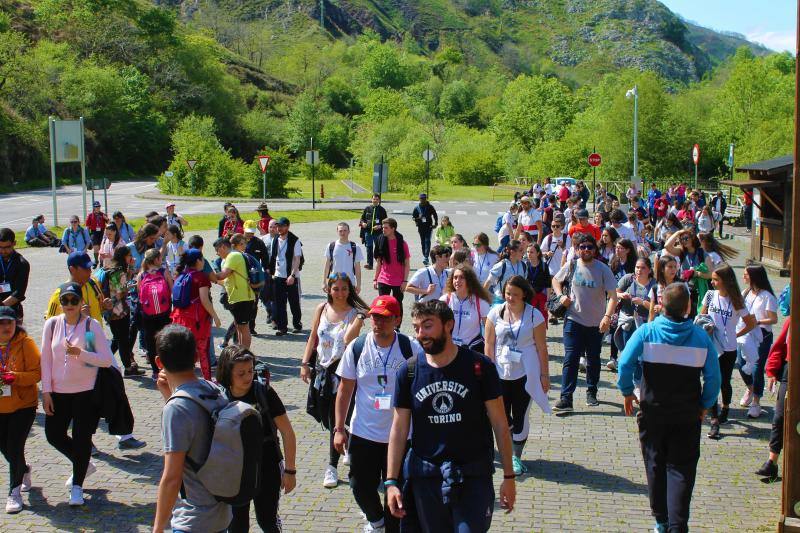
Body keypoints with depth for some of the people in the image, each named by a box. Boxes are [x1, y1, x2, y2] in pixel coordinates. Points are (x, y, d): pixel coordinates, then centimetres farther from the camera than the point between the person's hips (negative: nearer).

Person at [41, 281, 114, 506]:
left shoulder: (92, 325, -10)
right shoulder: (52, 324, 0)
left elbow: (107, 360, -13)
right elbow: (46, 359, 3)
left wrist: (80, 353, -26)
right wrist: (46, 391, -1)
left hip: (86, 392, -4)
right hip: (58, 392, 4)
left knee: (81, 437, 1)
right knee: (53, 435, 10)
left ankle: (77, 486, 18)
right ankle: (84, 465, 36)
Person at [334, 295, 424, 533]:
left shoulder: (411, 349, -10)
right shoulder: (356, 348, -5)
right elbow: (344, 390, 1)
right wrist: (339, 429, -1)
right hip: (363, 433, 2)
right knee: (361, 486, 12)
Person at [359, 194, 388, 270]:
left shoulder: (381, 210, 3)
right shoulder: (367, 208, 9)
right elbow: (362, 218, 16)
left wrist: (380, 226, -15)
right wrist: (362, 223, -5)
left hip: (378, 232, -2)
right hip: (368, 231, 2)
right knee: (369, 247, 3)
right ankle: (369, 264, 8)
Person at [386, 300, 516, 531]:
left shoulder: (480, 367, -9)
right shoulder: (408, 371, -3)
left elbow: (499, 424, -3)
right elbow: (399, 428, 2)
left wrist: (509, 476, -2)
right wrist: (391, 481, -2)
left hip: (474, 477, -2)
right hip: (426, 477, 2)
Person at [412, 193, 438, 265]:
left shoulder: (430, 207, 0)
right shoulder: (417, 208, 3)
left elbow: (435, 216, 9)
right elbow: (413, 216, 7)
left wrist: (435, 223, -1)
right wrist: (418, 218, -14)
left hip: (428, 227, -3)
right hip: (421, 227, 3)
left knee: (427, 241, -14)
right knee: (422, 242, 9)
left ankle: (426, 257, -21)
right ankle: (424, 256, 22)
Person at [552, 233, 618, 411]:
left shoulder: (603, 269, -8)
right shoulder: (571, 266, -2)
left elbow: (613, 296, -12)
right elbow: (556, 280, 17)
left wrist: (607, 316, -26)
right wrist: (561, 295, -3)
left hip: (596, 323, 0)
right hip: (574, 320, 0)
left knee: (593, 360, 15)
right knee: (570, 359, -8)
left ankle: (591, 392, 34)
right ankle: (566, 398, -10)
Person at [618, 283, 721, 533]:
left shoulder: (646, 332, -9)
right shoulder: (701, 337, -5)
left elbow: (625, 364, -15)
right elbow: (713, 378, -4)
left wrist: (627, 391, 0)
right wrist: (705, 405, 8)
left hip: (652, 412, 0)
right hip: (688, 415, 0)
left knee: (655, 466, 14)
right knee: (681, 470, 5)